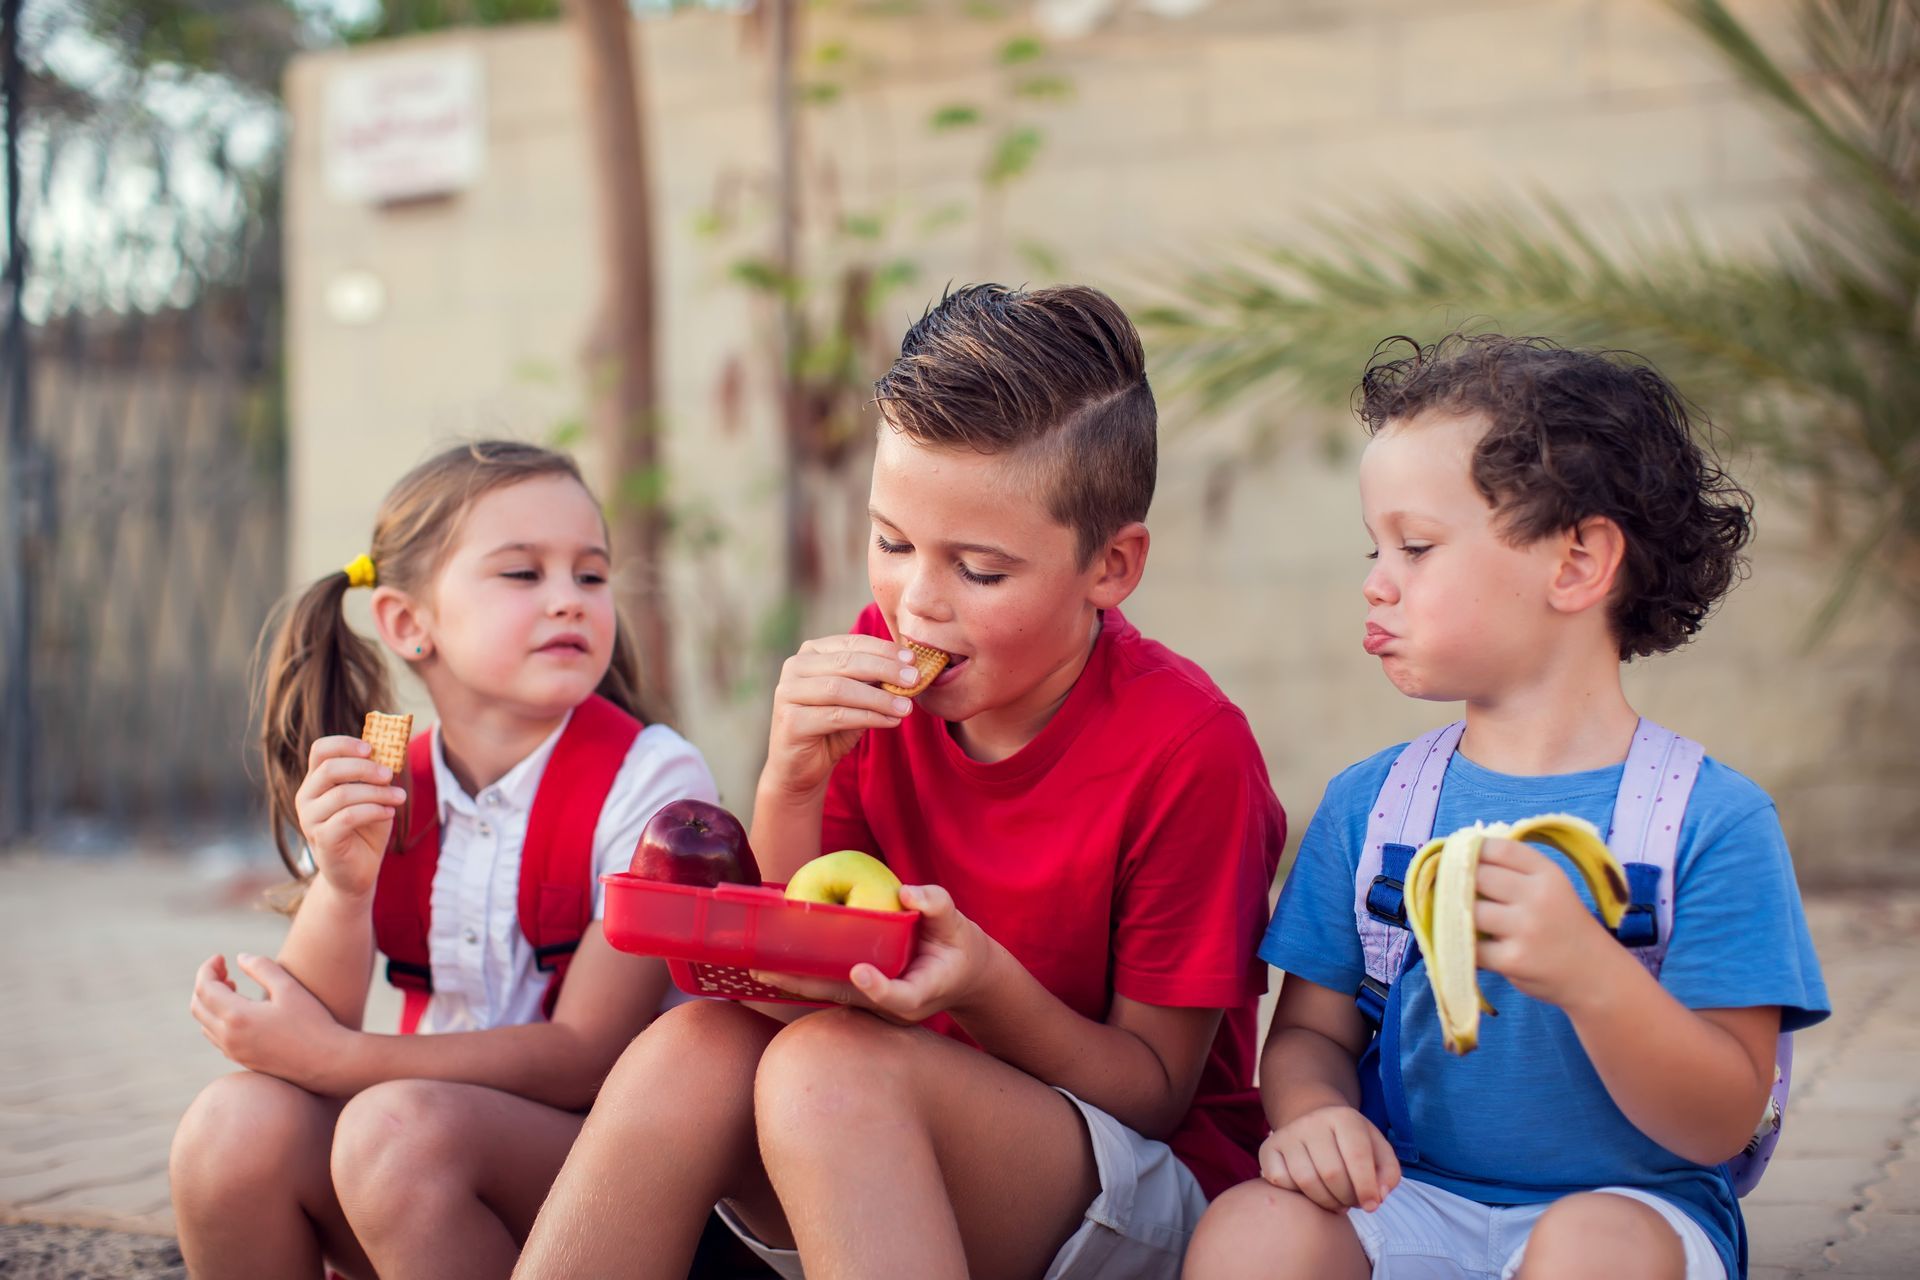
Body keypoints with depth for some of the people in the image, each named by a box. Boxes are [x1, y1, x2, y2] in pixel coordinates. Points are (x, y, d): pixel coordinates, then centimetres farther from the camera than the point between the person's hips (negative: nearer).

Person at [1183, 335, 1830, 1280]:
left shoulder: (1710, 820, -6)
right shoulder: (1366, 803, 6)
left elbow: (1722, 1125, -9)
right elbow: (1312, 1030, 9)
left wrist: (1591, 974, -28)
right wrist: (1314, 1114, -15)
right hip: (1406, 1198, 2)